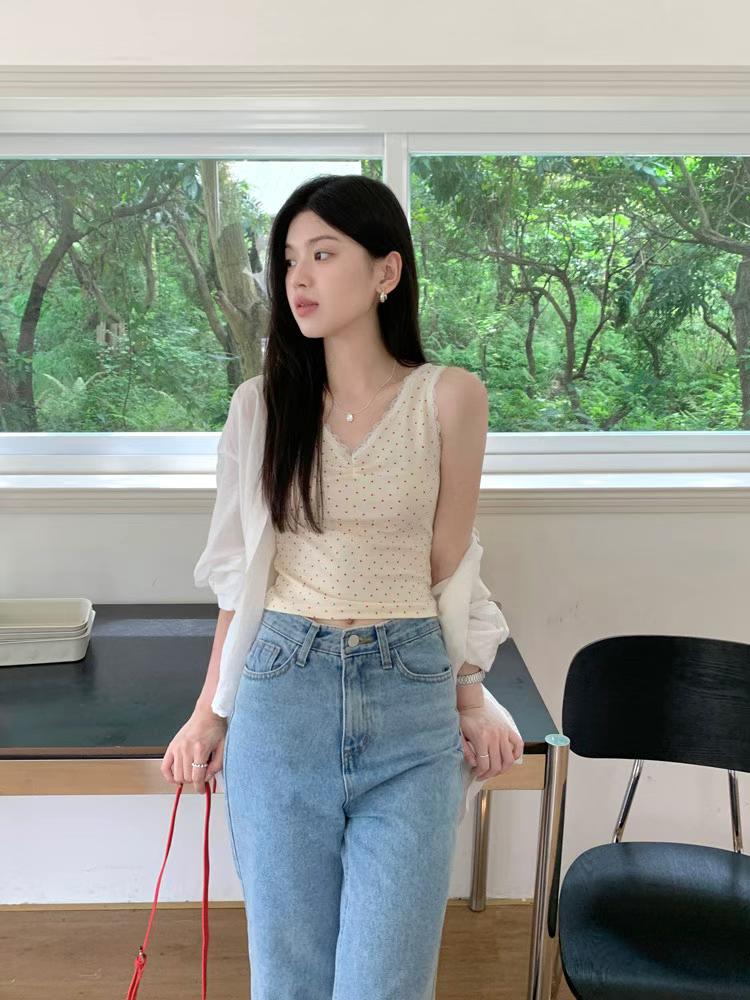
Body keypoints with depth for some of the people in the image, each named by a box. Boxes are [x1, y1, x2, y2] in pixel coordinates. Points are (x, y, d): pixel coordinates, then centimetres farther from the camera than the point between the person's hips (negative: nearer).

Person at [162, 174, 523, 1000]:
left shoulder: (449, 396, -2)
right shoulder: (270, 400, 5)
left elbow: (446, 564, 4)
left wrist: (470, 700, 7)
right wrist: (210, 708, 7)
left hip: (409, 697, -1)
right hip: (281, 693, 2)